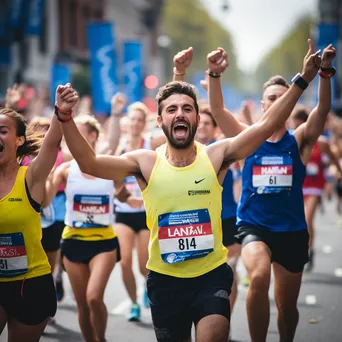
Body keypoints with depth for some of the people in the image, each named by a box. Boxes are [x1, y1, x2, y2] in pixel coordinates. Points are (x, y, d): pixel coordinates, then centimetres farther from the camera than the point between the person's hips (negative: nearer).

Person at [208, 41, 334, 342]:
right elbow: (217, 109, -10)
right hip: (253, 225, -2)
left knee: (287, 306, 13)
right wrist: (214, 75, -26)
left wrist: (324, 72, -31)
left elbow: (323, 109, -15)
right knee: (259, 277, -32)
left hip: (291, 229, 2)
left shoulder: (299, 140, 1)